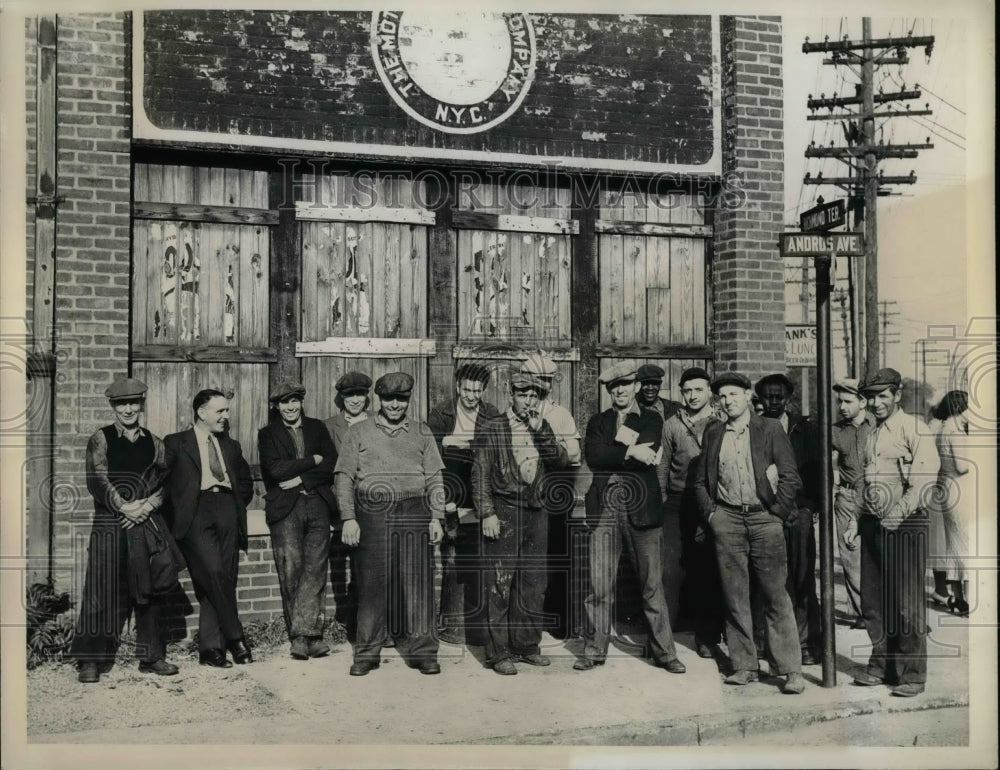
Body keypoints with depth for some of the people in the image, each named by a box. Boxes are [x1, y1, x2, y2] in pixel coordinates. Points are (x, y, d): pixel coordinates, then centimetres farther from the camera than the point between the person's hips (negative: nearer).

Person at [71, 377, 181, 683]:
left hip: (147, 524, 3)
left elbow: (166, 483, 7)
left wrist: (147, 506, -9)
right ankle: (91, 660, 6)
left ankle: (151, 656, 16)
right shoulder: (101, 439, 2)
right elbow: (97, 482, -7)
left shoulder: (153, 443, 11)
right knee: (104, 591, -3)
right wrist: (125, 507, -16)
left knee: (148, 590, 7)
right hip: (109, 525, -3)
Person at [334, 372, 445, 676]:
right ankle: (367, 653, 12)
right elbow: (344, 477, 5)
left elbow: (434, 479, 12)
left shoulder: (421, 433, 14)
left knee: (418, 584, 0)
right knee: (371, 585, 1)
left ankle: (422, 651, 9)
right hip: (371, 514, -1)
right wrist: (348, 519, -5)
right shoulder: (357, 433, 10)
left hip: (414, 514, 1)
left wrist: (436, 517, 3)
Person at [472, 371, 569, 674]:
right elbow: (480, 472, -4)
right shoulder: (495, 427, -1)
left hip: (536, 511, 5)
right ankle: (499, 653, 4)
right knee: (499, 585, -4)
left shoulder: (543, 428, 13)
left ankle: (527, 645, 22)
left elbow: (560, 461, 0)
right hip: (504, 511, -5)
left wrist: (540, 430, -9)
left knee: (533, 583, 10)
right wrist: (487, 513, -11)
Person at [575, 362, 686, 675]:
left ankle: (664, 651, 15)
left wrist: (613, 453, -6)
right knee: (599, 586, 3)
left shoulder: (652, 419, 10)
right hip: (604, 509, 1)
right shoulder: (597, 421, 13)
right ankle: (594, 649, 14)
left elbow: (647, 454, -8)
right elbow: (592, 456, -6)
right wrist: (630, 452, -14)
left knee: (652, 585, 5)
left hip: (642, 509, -1)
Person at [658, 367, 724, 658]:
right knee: (670, 569, -5)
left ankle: (707, 637, 15)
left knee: (708, 571, 4)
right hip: (678, 504, 0)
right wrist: (661, 502, 1)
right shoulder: (671, 425, 9)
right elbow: (662, 467, 9)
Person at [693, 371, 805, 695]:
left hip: (764, 518, -3)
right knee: (735, 597, 5)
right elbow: (700, 480, 15)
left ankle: (791, 670, 3)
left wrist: (777, 513, -4)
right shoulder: (713, 434, 11)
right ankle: (744, 666, 14)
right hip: (727, 519, 3)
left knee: (775, 596, -3)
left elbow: (791, 476, 1)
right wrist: (710, 513, 4)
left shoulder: (770, 429, 3)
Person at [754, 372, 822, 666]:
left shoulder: (805, 428, 11)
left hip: (798, 511, 1)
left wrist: (814, 505, 2)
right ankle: (762, 638, 7)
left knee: (802, 579, 1)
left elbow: (817, 467, 9)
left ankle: (806, 640, 9)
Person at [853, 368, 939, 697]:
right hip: (872, 523, 7)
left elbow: (926, 475, -15)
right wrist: (859, 519, 12)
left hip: (905, 526, -7)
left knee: (906, 604, -2)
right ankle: (881, 664, 21)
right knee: (872, 601, 9)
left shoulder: (912, 427, -5)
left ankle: (912, 674, 9)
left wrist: (899, 513, -17)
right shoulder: (871, 434, 18)